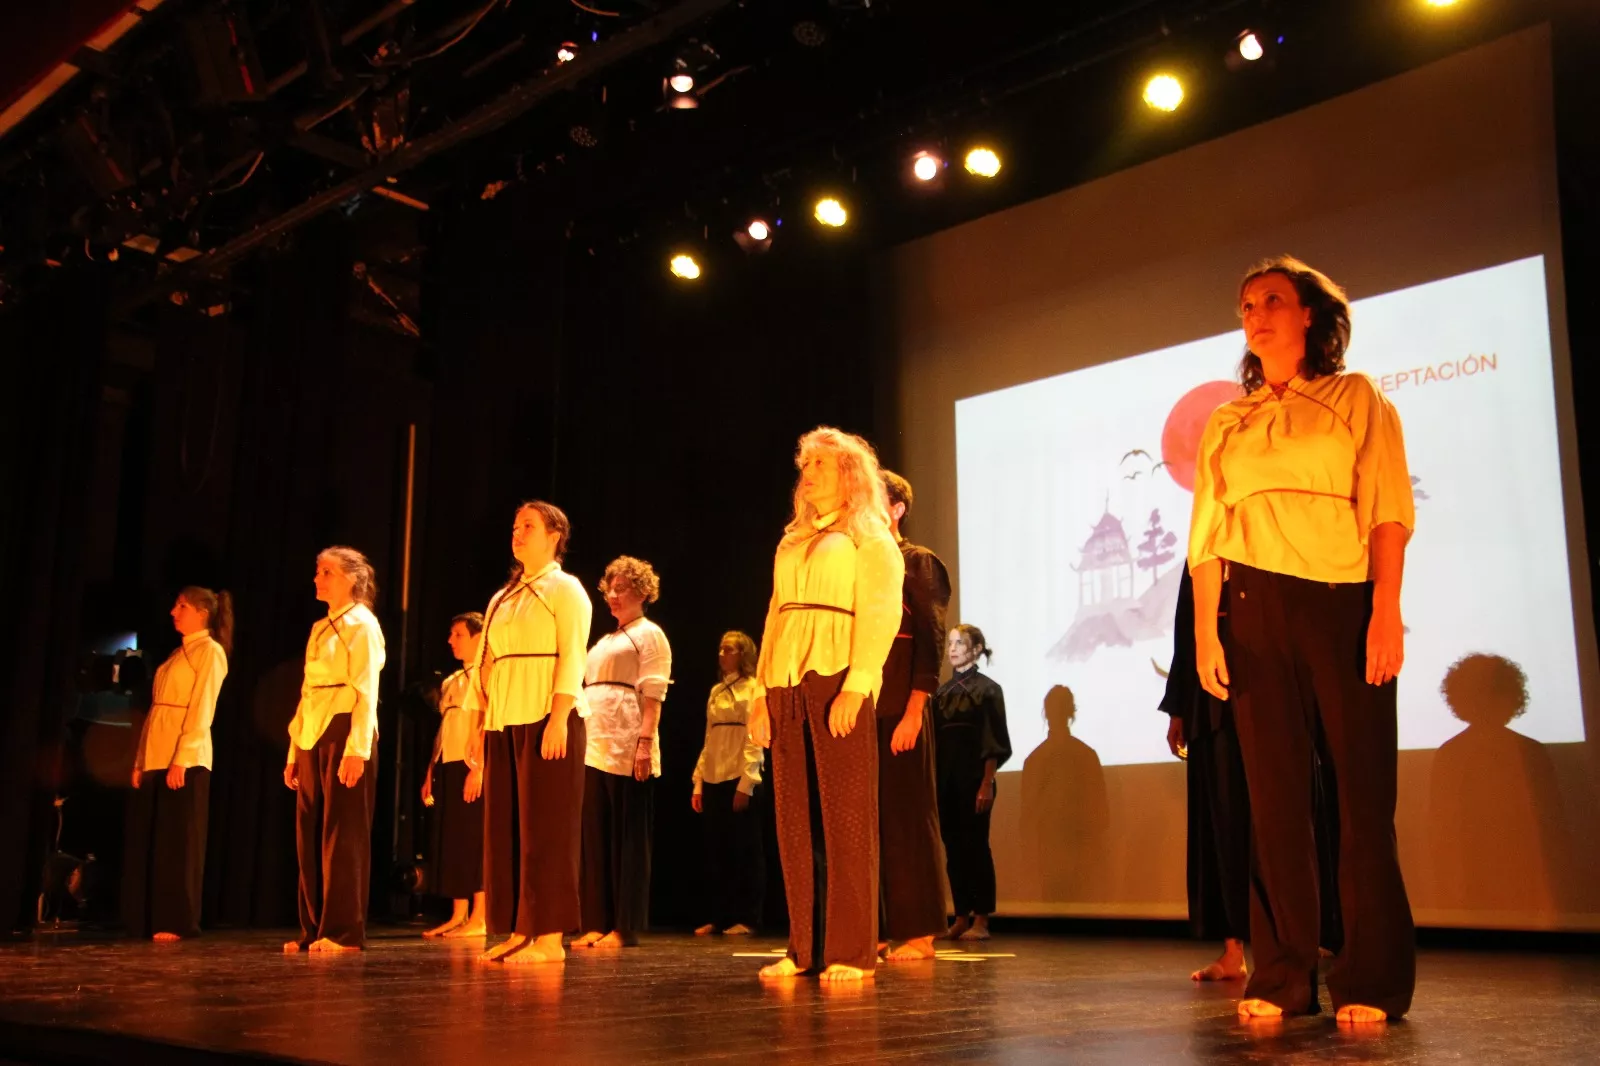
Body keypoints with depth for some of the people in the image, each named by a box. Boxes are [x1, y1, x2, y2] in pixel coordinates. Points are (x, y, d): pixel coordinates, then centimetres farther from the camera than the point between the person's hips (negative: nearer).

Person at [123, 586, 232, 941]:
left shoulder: (210, 651, -4)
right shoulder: (177, 654, 20)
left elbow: (202, 710, -12)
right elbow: (156, 709, 17)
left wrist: (182, 759, -20)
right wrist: (140, 760, 10)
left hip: (186, 758, -8)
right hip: (155, 757, 8)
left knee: (178, 842, -5)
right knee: (146, 842, 7)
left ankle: (176, 923, -1)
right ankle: (150, 921, 12)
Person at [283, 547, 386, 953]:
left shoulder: (363, 625, -4)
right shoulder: (319, 629, 18)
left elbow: (366, 692, -12)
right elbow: (307, 692, 18)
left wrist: (357, 749, -20)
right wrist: (294, 750, 14)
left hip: (345, 733, -8)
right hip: (312, 737, 8)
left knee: (342, 836, -5)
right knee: (310, 836, 7)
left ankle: (344, 932, -1)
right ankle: (314, 929, 13)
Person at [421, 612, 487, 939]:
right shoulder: (449, 682, 21)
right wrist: (431, 772, 17)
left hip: (473, 766, -8)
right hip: (449, 766, 8)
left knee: (474, 840, -7)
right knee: (452, 842, 8)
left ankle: (478, 919, -4)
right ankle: (458, 916, 13)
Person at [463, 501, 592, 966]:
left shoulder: (565, 589, 1)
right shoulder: (502, 599, 20)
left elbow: (572, 656, -10)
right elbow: (485, 666, 17)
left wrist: (559, 718, -20)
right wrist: (479, 731, 11)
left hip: (547, 718, -7)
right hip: (503, 723, 7)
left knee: (545, 827, -6)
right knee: (505, 828, 5)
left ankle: (550, 937, -3)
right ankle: (518, 933, 10)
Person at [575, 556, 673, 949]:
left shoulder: (649, 635, 0)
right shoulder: (605, 642, 24)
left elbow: (652, 695, -10)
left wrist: (646, 742, -20)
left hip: (627, 752, -8)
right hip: (594, 750, 8)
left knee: (628, 840, -4)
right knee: (596, 839, 7)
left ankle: (625, 928, -1)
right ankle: (597, 925, 11)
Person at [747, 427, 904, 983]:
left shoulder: (870, 538, 4)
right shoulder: (792, 543, 23)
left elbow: (880, 614, -7)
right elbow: (776, 616, 19)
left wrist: (855, 687, -18)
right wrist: (763, 691, 9)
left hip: (837, 680, -6)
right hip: (787, 683, 6)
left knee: (845, 817, -7)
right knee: (796, 818, 4)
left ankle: (851, 951, -4)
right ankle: (805, 947, 8)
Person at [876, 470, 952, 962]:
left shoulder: (918, 563, -1)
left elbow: (930, 641, -9)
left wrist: (914, 711, -17)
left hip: (900, 710, -6)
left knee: (907, 815, -3)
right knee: (868, 817, 6)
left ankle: (918, 934, 4)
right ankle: (877, 931, 12)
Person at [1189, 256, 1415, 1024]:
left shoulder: (1356, 399, 9)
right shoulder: (1226, 424, 16)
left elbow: (1389, 508, -2)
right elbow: (1206, 535, 11)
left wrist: (1386, 612, -13)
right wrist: (1204, 632, 0)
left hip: (1345, 604, -2)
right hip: (1256, 612, 3)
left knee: (1362, 790, -2)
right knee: (1274, 794, 2)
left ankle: (1371, 980, 5)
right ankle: (1283, 977, 7)